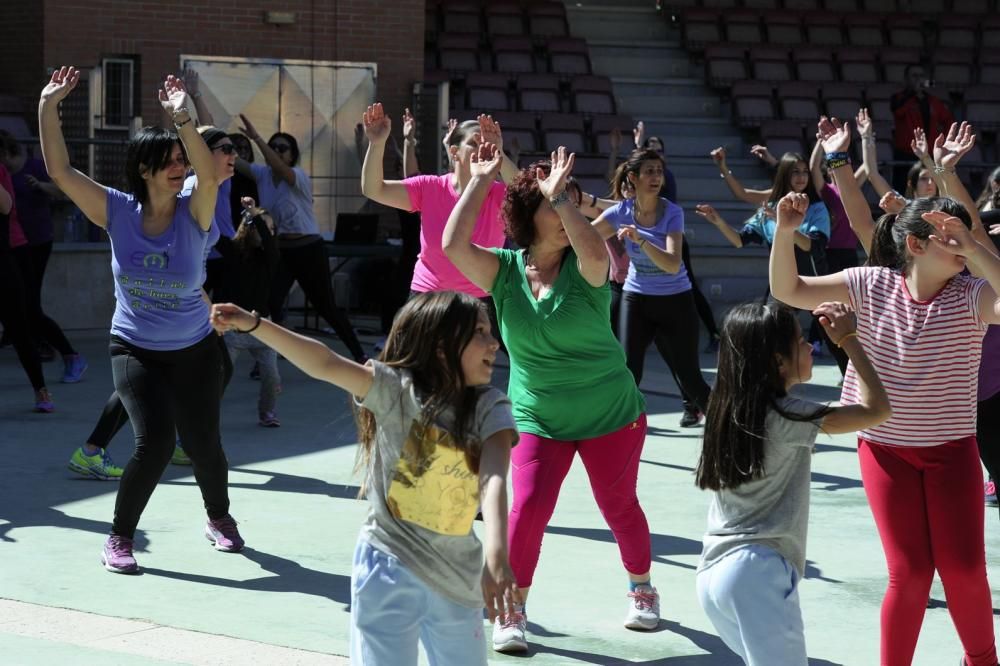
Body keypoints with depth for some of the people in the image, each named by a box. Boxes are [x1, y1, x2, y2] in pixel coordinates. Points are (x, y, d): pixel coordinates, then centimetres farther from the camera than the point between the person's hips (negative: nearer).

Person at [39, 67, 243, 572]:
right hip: (134, 350, 0)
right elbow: (60, 170, -15)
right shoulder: (118, 211, -10)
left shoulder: (193, 214, -14)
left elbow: (209, 175, -36)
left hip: (194, 351, 0)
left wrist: (183, 121, -50)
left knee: (202, 444, 6)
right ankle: (120, 537, 3)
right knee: (154, 442, -17)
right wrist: (48, 108, -25)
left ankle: (219, 519, 37)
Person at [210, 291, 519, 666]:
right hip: (390, 569, -3)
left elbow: (493, 479, -22)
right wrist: (253, 325, -41)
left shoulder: (490, 409, -5)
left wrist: (496, 556, -40)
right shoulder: (396, 389, -9)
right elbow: (324, 364, -24)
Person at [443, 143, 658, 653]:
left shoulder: (583, 267, -13)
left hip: (611, 414, -1)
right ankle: (512, 612, 5)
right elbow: (453, 245, -22)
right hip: (537, 419, 1)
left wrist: (560, 195, -32)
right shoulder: (504, 270, -7)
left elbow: (596, 252, -38)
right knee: (528, 509, -12)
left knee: (619, 508, 12)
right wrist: (480, 182, -19)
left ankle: (642, 590, 38)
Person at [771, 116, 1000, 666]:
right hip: (885, 448, 0)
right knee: (909, 572, -2)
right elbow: (788, 291, -7)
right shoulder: (872, 286, -11)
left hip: (951, 449, 0)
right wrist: (784, 232, -22)